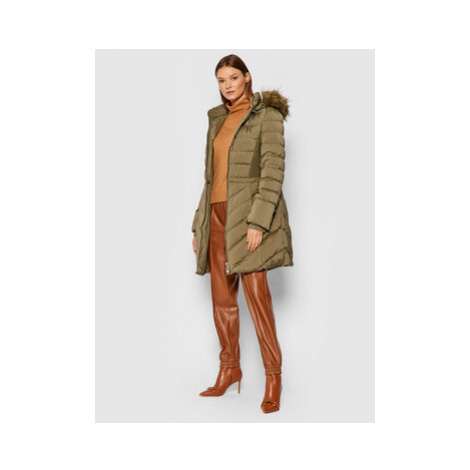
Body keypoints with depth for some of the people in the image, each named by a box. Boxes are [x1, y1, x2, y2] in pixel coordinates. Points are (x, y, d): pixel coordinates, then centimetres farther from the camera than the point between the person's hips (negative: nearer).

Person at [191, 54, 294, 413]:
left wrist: (258, 221, -21)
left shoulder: (268, 115, -2)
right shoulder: (219, 120, 18)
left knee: (256, 294, -12)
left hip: (249, 212, -7)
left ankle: (274, 377, -3)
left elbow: (273, 171, -12)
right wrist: (200, 225, 16)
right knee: (222, 297, 8)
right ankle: (230, 370, 22)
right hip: (218, 213, 7)